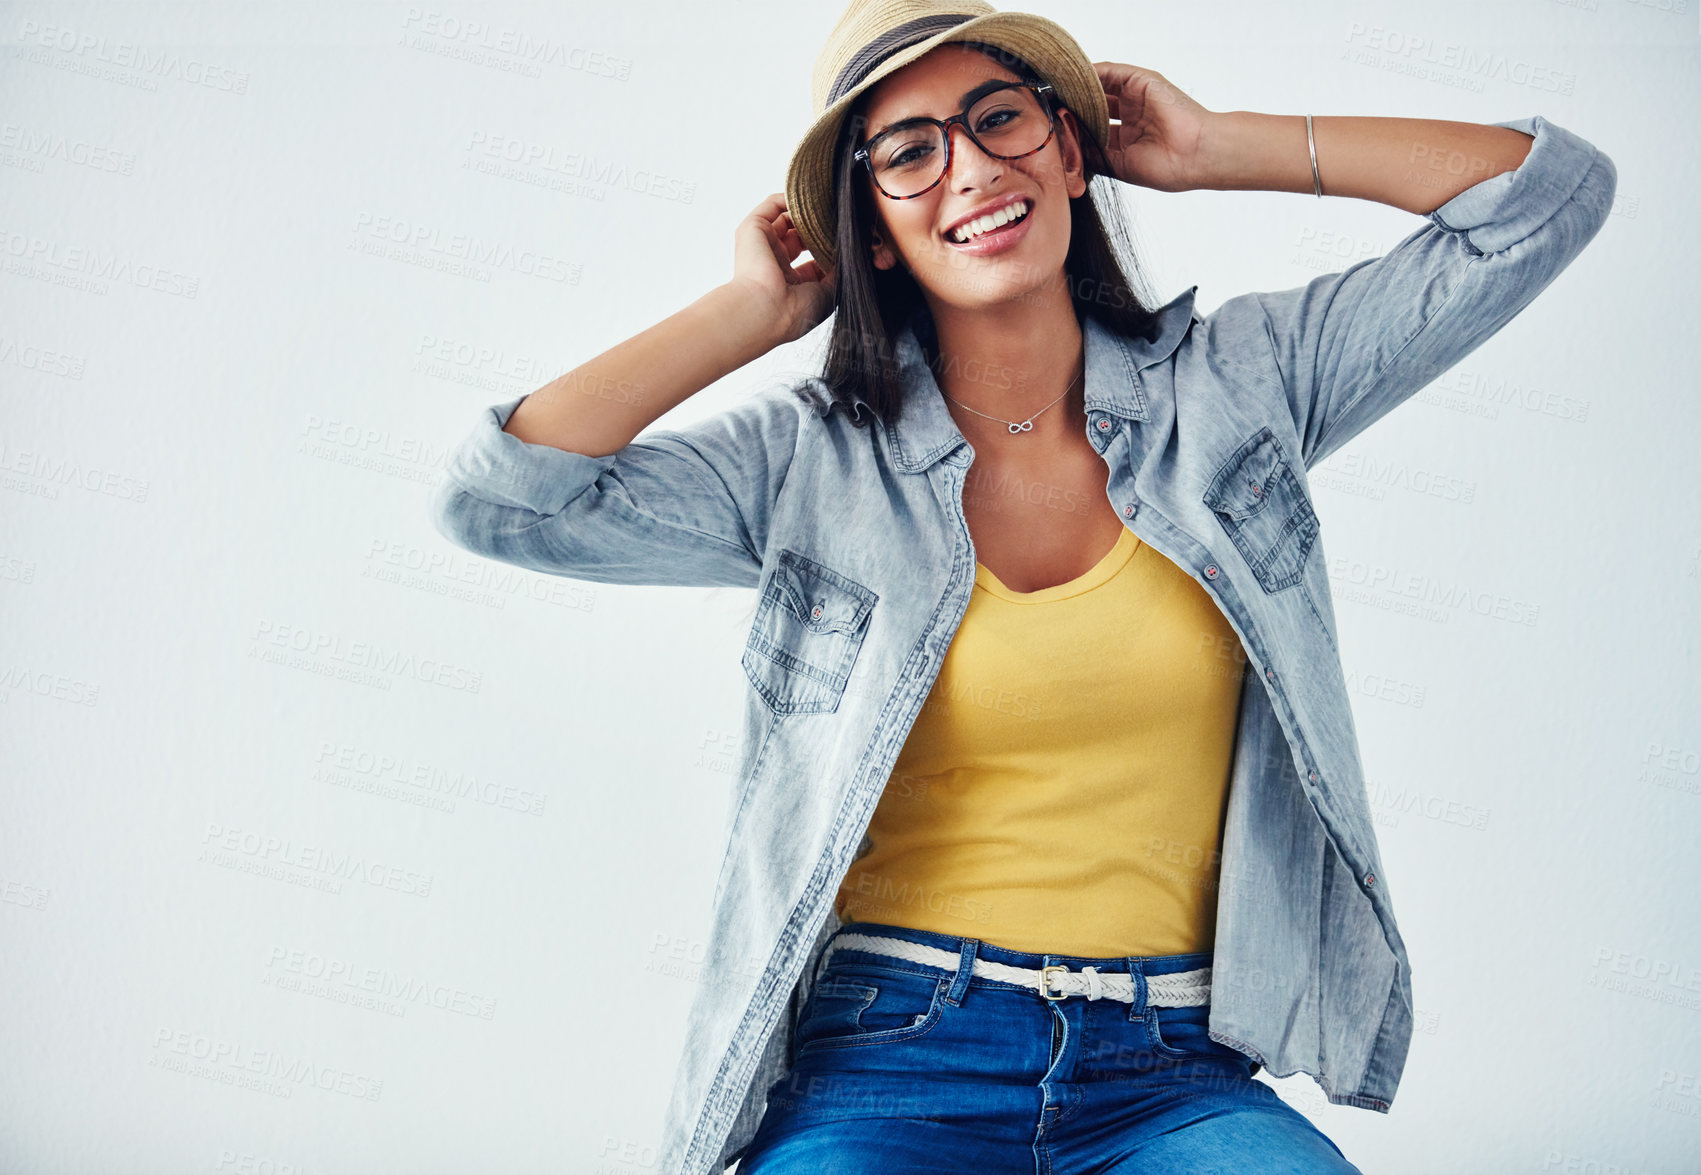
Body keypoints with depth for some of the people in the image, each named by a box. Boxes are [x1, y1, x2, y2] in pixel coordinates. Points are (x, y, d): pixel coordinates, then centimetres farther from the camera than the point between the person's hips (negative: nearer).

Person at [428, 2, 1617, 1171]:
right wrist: (753, 312, 2)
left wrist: (1215, 150, 9)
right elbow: (495, 497, -7)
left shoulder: (1231, 386, 7)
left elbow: (1548, 191, 8)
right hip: (884, 1056, -1)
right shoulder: (812, 462, 3)